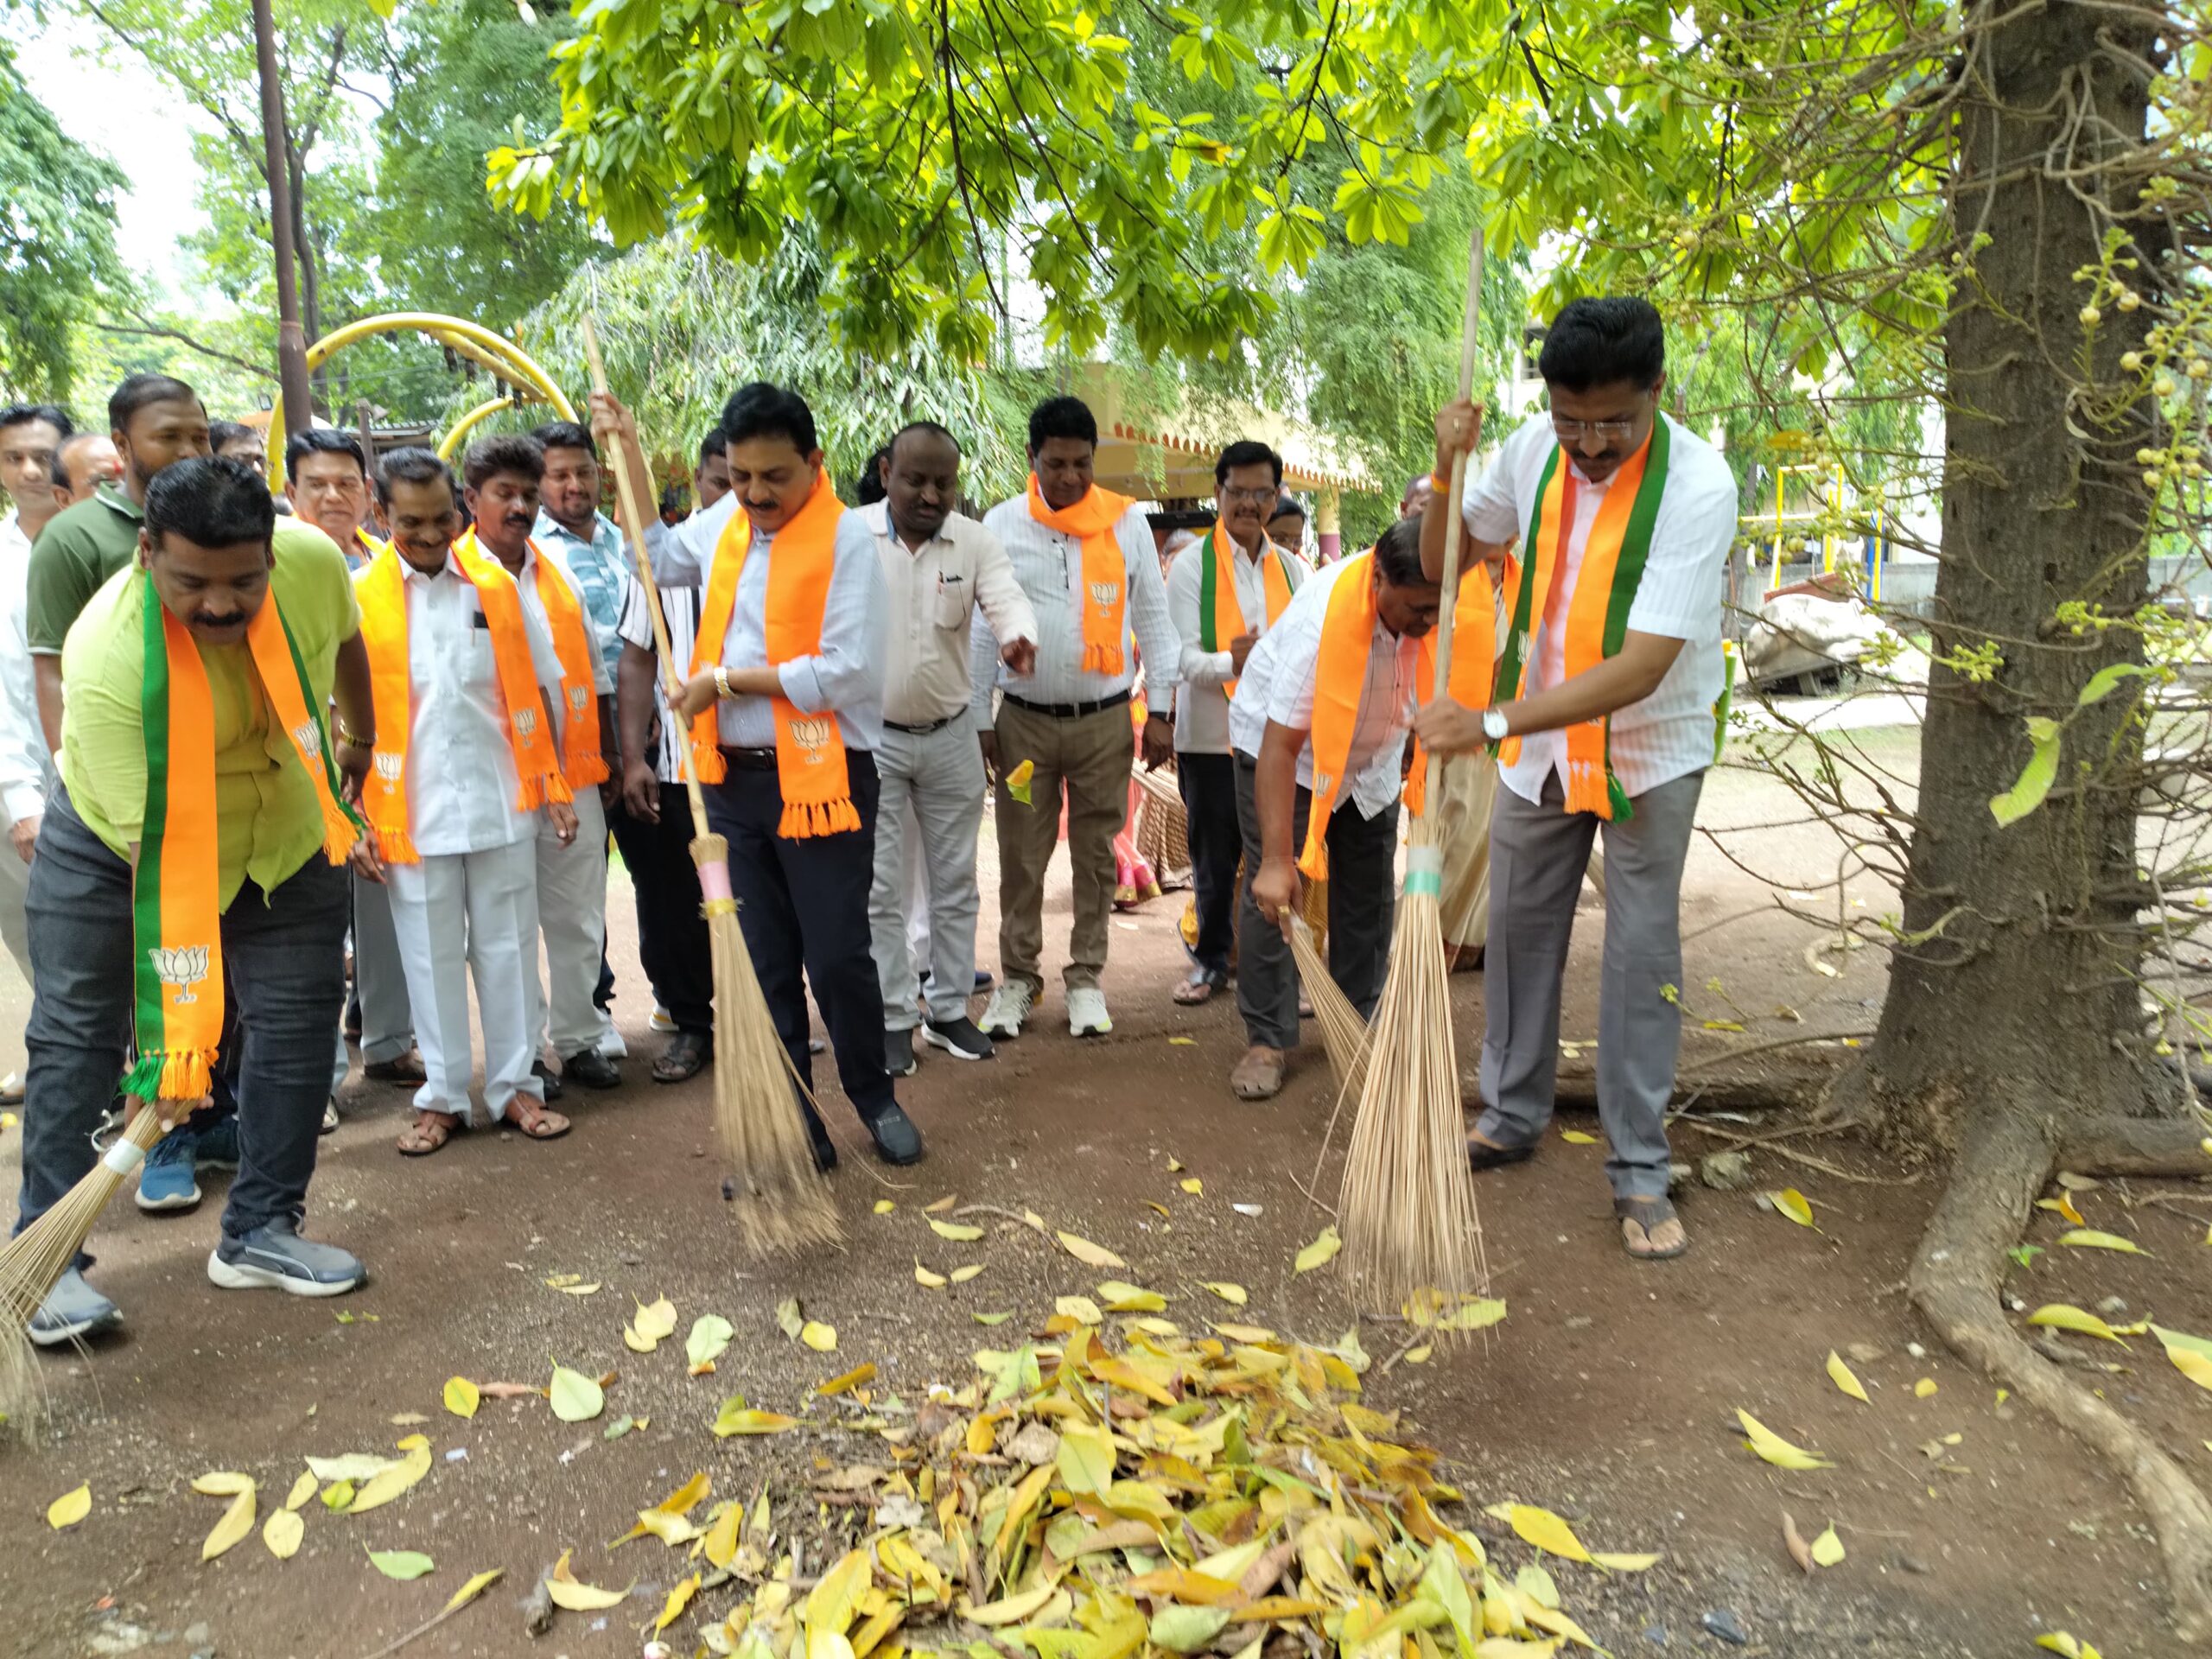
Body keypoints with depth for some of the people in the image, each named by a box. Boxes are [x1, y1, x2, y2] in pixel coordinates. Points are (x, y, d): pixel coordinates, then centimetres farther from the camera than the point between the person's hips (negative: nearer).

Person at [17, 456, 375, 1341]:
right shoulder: (107, 657, -35)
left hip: (282, 838, 4)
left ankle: (259, 1233, 15)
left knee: (298, 1025, 1)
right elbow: (156, 853, -36)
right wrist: (174, 1025, -33)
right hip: (111, 841, -3)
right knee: (75, 1036, -2)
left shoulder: (316, 563, -25)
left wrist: (360, 741, 18)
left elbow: (347, 644, 3)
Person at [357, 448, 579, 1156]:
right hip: (411, 813, -1)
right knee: (431, 960, 9)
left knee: (507, 950, 10)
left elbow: (538, 691, 7)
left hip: (502, 805, 1)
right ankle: (443, 1095, 22)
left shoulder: (497, 585, 3)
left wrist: (553, 787, 4)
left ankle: (515, 1085, 22)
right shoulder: (359, 598, -2)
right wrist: (355, 814, -6)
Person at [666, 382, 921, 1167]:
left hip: (820, 781, -6)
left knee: (837, 957, 1)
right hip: (734, 780, 6)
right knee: (765, 965, 11)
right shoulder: (727, 520, 9)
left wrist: (725, 680, -14)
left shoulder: (847, 542, -12)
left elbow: (846, 672, -20)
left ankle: (874, 1097, 27)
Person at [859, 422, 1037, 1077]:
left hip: (951, 736, 2)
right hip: (870, 737, -2)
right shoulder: (847, 535, -8)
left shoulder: (975, 540, -4)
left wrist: (1018, 637, -42)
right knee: (879, 889, 4)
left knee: (955, 882, 11)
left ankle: (949, 1012, 25)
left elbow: (1007, 598, -18)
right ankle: (894, 1021, 16)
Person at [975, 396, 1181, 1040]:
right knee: (1021, 857, 6)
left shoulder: (1128, 521, -1)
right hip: (1025, 720, 0)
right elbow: (981, 628, 2)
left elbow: (1153, 619, 3)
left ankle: (1086, 978, 21)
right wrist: (980, 721, 0)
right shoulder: (1001, 524, -1)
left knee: (1095, 855, 9)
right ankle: (1017, 979, 20)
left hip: (1105, 720, 0)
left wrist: (1160, 712, -1)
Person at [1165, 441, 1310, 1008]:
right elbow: (1184, 657, -9)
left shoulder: (1295, 570, 10)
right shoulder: (1192, 565, 0)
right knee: (1213, 860, 9)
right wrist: (1232, 663, -28)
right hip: (1210, 737, -2)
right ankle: (1211, 961, 25)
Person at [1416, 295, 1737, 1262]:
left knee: (1642, 954, 0)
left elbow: (1640, 669, -32)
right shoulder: (1534, 450, -10)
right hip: (1539, 736, 5)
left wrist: (1490, 724, -37)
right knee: (1518, 929, 12)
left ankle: (1640, 1173, 13)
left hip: (1649, 748, -5)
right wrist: (1446, 472, -14)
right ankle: (1513, 1115, 30)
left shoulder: (1698, 486, -26)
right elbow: (1446, 560, 6)